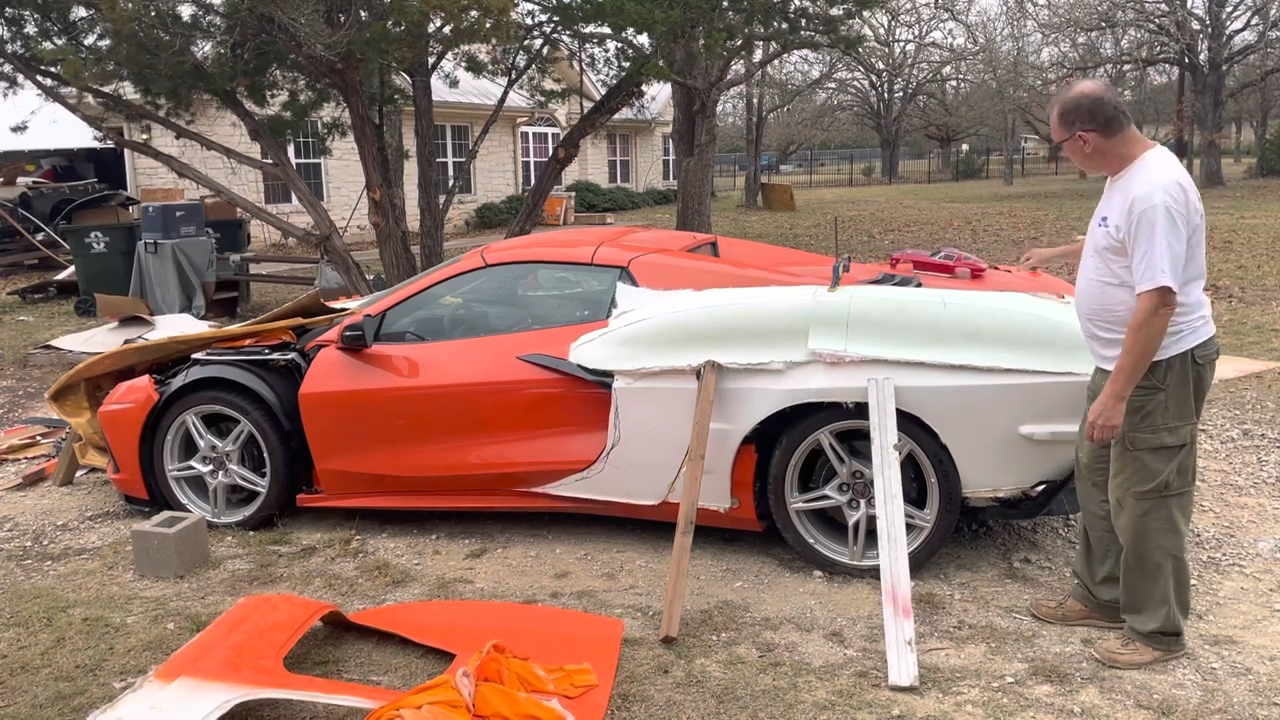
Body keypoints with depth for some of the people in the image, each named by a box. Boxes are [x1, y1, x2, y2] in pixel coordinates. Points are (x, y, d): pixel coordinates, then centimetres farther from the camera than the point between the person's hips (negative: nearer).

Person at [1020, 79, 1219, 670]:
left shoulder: (1155, 191, -27)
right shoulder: (1124, 176, 6)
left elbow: (1157, 302, -30)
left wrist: (1115, 395, -29)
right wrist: (1055, 255, 41)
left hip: (1160, 368, -11)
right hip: (1122, 361, 11)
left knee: (1145, 499, 1)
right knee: (1097, 478, 19)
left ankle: (1158, 630, 17)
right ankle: (1102, 595, 35)